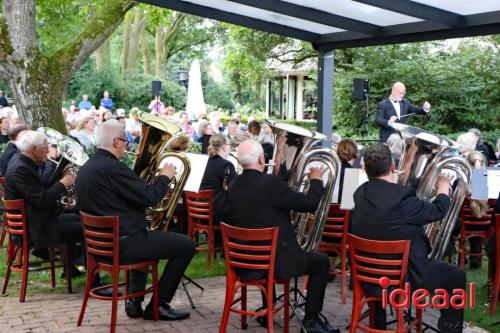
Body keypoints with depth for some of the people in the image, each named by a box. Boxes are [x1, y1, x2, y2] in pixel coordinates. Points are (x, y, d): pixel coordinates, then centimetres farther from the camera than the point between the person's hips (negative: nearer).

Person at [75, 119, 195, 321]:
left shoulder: (86, 168, 9)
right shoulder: (112, 167, -21)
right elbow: (150, 197, -21)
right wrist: (165, 177, -4)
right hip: (122, 243, -10)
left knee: (145, 236, 38)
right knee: (186, 245, -2)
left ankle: (134, 302, 32)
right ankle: (157, 306, 8)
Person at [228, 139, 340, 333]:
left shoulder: (233, 187, 2)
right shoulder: (270, 182, -20)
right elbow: (310, 203, -15)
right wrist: (316, 179, 4)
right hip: (275, 260, -7)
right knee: (321, 261, 12)